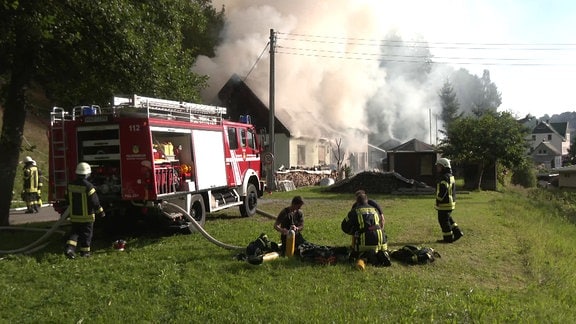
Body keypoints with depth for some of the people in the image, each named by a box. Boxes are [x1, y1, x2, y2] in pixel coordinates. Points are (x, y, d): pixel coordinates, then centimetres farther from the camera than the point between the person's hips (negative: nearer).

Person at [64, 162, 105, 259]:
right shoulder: (88, 186, -19)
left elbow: (68, 200, 12)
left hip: (74, 215, 5)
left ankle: (69, 248, -2)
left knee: (74, 232, 16)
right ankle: (85, 252, 14)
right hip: (87, 216, -5)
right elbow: (95, 201, -16)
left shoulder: (70, 185, 0)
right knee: (86, 233, 8)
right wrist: (100, 212, -4)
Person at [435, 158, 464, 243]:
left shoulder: (444, 177, -19)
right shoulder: (450, 176, 15)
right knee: (448, 218, 22)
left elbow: (442, 190, -26)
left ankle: (448, 238, 6)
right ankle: (457, 232, 22)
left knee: (444, 220, -1)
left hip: (444, 204, -10)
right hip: (450, 202, 10)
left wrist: (439, 200, -18)